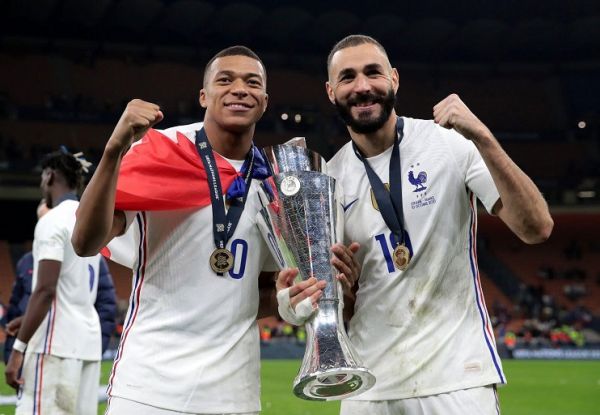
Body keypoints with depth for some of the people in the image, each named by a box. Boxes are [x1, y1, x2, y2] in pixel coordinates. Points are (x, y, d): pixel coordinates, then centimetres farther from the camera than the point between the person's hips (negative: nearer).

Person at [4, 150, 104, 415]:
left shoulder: (52, 221, -9)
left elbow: (45, 290, -17)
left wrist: (18, 348, -16)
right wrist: (27, 322, 29)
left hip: (57, 344, -8)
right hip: (88, 342, 8)